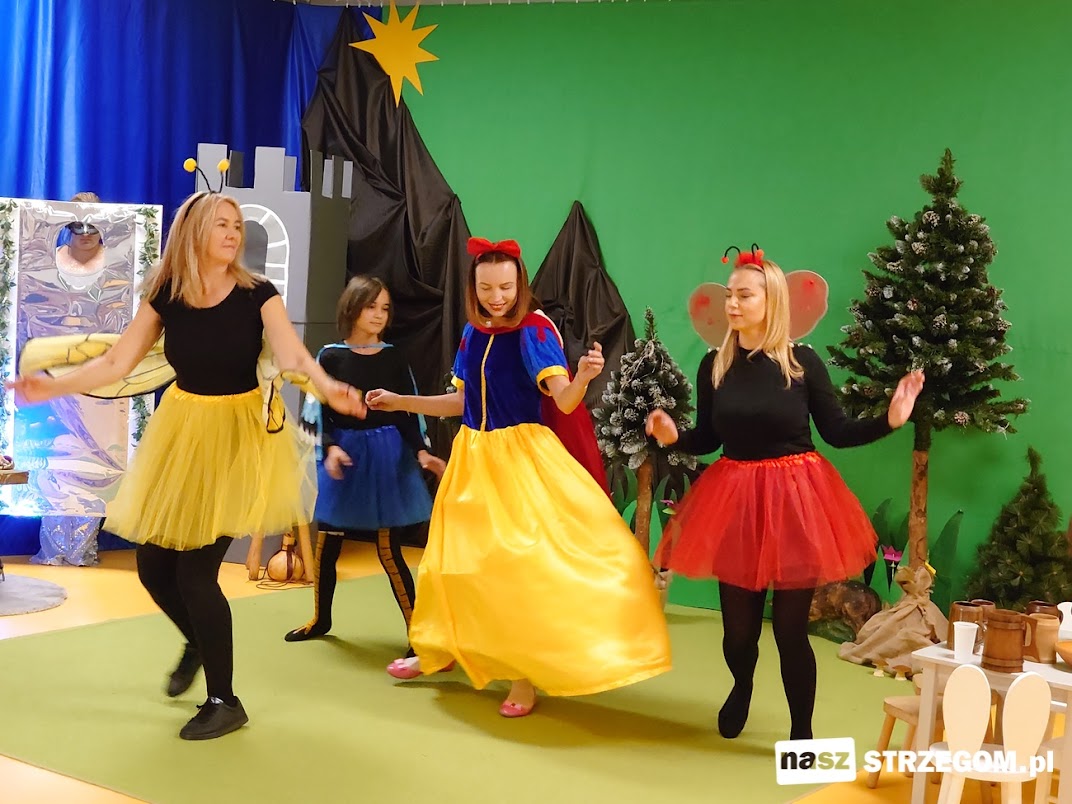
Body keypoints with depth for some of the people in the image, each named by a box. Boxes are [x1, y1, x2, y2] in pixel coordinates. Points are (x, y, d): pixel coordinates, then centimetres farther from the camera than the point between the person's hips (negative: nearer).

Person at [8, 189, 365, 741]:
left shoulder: (257, 295, -9)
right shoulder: (164, 297, -2)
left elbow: (293, 357, -20)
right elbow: (116, 363, 0)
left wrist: (327, 388, -40)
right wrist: (54, 387, -9)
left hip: (238, 434, -4)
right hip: (180, 432, 4)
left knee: (196, 571, -8)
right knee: (154, 567, 7)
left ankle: (223, 703, 9)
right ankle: (198, 642, 41)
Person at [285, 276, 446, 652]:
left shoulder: (393, 358, 1)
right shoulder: (331, 357, -1)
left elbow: (406, 414, 1)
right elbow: (321, 413, -2)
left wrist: (421, 452, -12)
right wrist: (330, 447, -18)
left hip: (385, 455, -1)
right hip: (343, 453, 1)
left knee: (388, 548, -4)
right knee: (327, 542, 9)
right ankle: (321, 618, 31)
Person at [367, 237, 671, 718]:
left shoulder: (535, 330, -12)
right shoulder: (472, 333, 6)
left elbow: (564, 401, -22)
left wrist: (583, 375, -43)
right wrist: (399, 401, 20)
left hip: (521, 457, -6)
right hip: (473, 457, 7)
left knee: (522, 562, -7)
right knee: (455, 556, 16)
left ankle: (525, 674, 6)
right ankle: (440, 650, 35)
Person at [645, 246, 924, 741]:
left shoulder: (803, 362, -5)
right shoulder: (714, 365, 1)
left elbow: (836, 432, -2)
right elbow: (707, 439, 6)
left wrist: (889, 420, -15)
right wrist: (673, 437, -14)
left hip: (795, 498, -2)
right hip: (734, 499, 2)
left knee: (791, 629, 3)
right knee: (738, 625, 12)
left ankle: (802, 732, 23)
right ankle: (742, 686, 48)